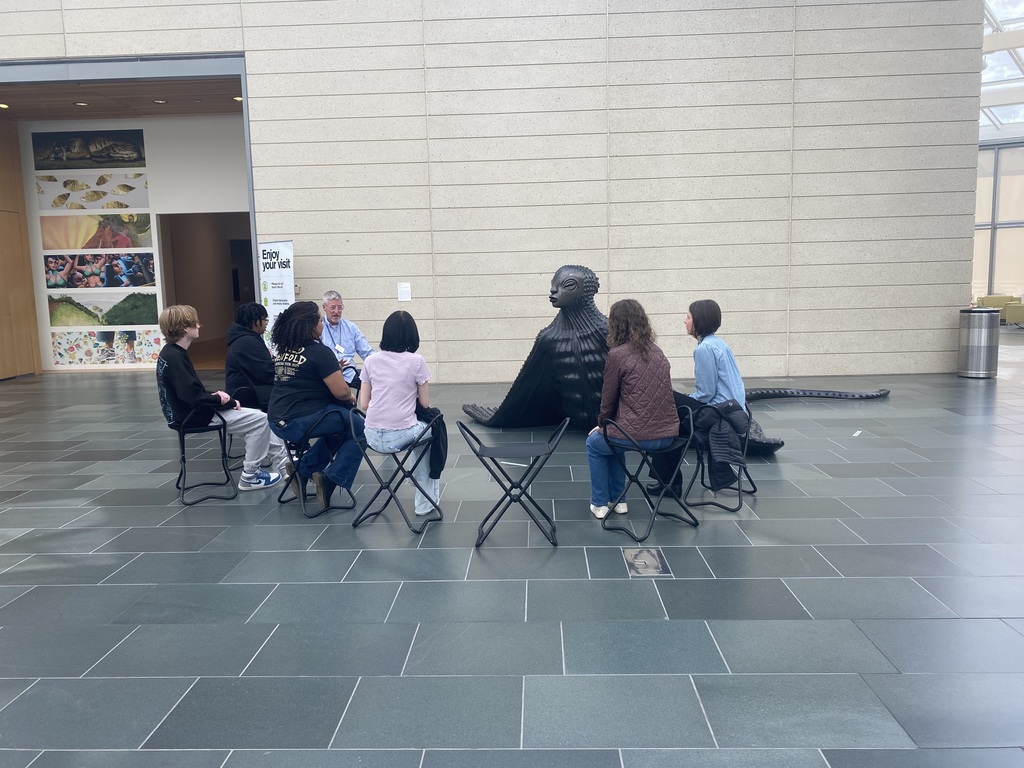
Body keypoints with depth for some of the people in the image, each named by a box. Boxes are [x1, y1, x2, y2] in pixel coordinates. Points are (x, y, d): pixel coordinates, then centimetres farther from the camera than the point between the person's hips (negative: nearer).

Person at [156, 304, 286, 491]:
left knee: (258, 417, 11)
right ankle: (249, 477, 0)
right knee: (260, 420, -8)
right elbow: (193, 397, -27)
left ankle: (285, 463, 13)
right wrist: (226, 401, -13)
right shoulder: (174, 357, -22)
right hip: (193, 416, -10)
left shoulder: (172, 353, 9)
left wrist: (215, 395, -3)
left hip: (193, 411, 10)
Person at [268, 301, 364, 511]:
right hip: (300, 422, -8)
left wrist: (334, 368, 19)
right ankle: (332, 478, -1)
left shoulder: (283, 350, 11)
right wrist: (351, 398, 7)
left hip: (277, 421, 8)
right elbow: (341, 392, -14)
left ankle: (305, 467, 18)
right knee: (359, 428, 5)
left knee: (341, 417, 26)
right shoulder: (319, 351, -12)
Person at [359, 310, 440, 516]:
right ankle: (425, 502, 35)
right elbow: (425, 404, 0)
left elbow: (363, 404, 5)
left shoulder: (371, 361, 4)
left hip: (372, 437, 4)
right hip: (401, 435, -4)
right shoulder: (416, 361, -6)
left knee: (422, 429, 34)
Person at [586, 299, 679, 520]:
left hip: (636, 435, -6)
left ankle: (600, 504, 28)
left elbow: (609, 399, -2)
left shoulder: (617, 354, -10)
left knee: (594, 443, 25)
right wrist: (609, 426, 24)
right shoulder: (657, 351, 11)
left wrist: (602, 424, 19)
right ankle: (617, 499, 36)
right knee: (613, 438, 34)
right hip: (667, 434, 7)